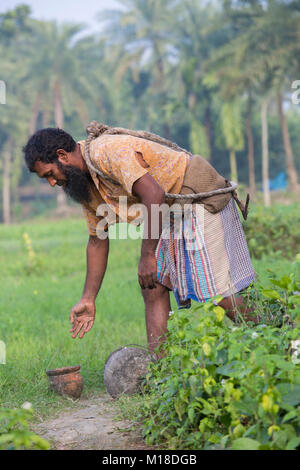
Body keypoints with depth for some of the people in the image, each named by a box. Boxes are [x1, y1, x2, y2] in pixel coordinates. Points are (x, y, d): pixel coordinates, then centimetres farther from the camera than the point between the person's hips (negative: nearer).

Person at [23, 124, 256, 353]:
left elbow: (154, 195, -33)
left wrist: (147, 256, -29)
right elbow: (98, 240, 14)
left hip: (202, 200, -10)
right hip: (174, 215, 10)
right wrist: (88, 300, 13)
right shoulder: (87, 186, 7)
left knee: (216, 292, -12)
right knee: (154, 286, 5)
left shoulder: (106, 151, -24)